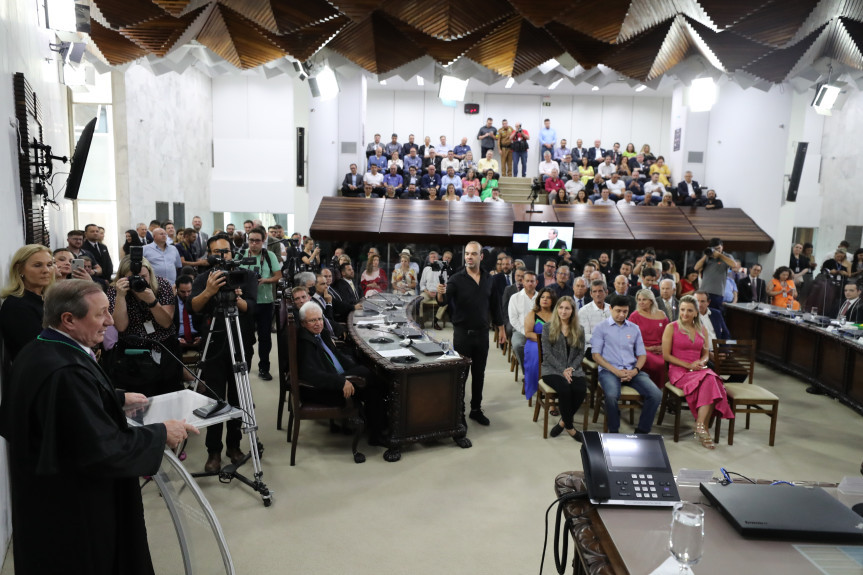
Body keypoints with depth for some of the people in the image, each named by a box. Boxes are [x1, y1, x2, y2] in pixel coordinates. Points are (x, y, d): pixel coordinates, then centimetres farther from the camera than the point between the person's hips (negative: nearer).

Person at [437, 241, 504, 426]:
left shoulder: (489, 279, 3)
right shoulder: (456, 279, -9)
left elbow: (495, 304, 12)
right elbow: (444, 300, -21)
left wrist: (500, 327, 13)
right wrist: (441, 294, -44)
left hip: (482, 332, 4)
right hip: (462, 332, -4)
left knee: (479, 373, 13)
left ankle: (476, 409, 26)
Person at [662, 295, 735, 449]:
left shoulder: (702, 329, 18)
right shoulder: (671, 328, 2)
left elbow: (706, 353, 19)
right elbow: (666, 355, -3)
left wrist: (701, 362, -6)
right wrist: (688, 365, -12)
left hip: (699, 369, 4)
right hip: (679, 371, -4)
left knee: (711, 380, -32)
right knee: (708, 381, -32)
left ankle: (701, 426, -29)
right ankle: (703, 428, -27)